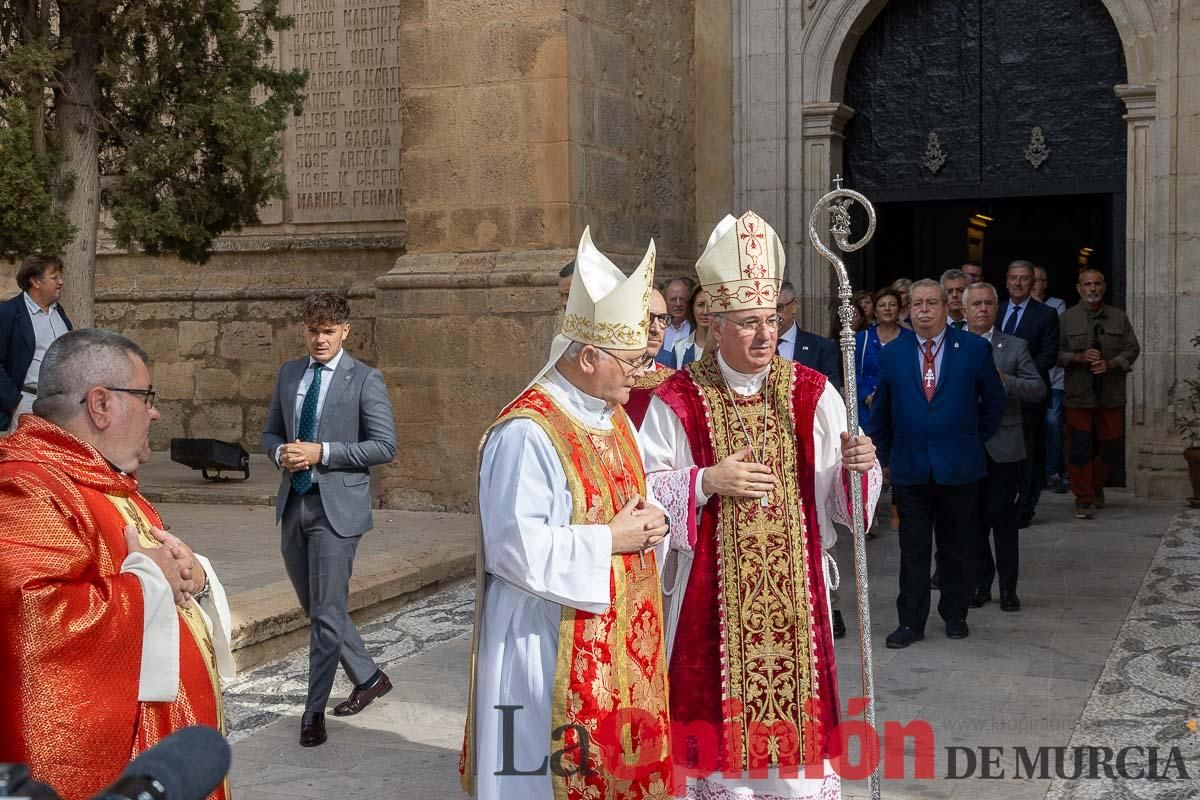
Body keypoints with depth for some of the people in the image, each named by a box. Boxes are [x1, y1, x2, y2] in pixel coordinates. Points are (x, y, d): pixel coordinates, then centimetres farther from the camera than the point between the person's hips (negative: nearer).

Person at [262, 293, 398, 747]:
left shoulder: (365, 380, -6)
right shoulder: (289, 374, 11)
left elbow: (385, 446, -11)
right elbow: (270, 432, 18)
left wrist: (321, 452, -18)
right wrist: (280, 453, -6)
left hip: (336, 507, -6)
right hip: (293, 504, 6)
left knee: (327, 613, -5)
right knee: (315, 608, 15)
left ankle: (314, 710, 7)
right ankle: (368, 678, 33)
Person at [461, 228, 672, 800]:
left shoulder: (612, 417, 10)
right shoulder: (526, 432, -20)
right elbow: (516, 546, -25)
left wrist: (645, 525, -1)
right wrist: (609, 540, -19)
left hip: (618, 640, 9)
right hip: (550, 646, -9)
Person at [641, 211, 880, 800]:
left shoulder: (811, 393, 2)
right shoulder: (679, 400, -5)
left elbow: (840, 499, 2)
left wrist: (857, 466, -19)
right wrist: (708, 481, -16)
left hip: (794, 591, 2)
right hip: (712, 593, -2)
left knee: (796, 727, 7)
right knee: (719, 718, 5)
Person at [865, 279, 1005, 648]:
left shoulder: (974, 349, 0)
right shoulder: (892, 355, 5)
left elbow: (994, 400, 10)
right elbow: (881, 412, 12)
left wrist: (976, 441, 10)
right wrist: (883, 457, 12)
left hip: (959, 467, -1)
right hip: (910, 468, 1)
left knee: (957, 548, 9)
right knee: (913, 550, 5)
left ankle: (955, 615, 25)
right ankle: (910, 622, 12)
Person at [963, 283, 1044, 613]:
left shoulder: (1015, 347, 4)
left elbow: (1038, 389, -2)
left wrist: (1004, 380, -17)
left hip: (1002, 446, -1)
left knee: (1003, 517, 0)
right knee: (973, 518, 8)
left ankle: (1008, 588, 9)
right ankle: (980, 584, 18)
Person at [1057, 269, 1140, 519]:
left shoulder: (1119, 317, 9)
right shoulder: (1067, 318, 4)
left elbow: (1132, 349, 6)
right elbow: (1056, 352, 0)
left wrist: (1110, 364, -10)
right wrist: (1080, 357, -16)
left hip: (1111, 395, 2)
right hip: (1078, 394, -2)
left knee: (1112, 447, 6)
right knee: (1079, 447, -3)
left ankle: (1096, 485, 31)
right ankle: (1084, 499, 6)